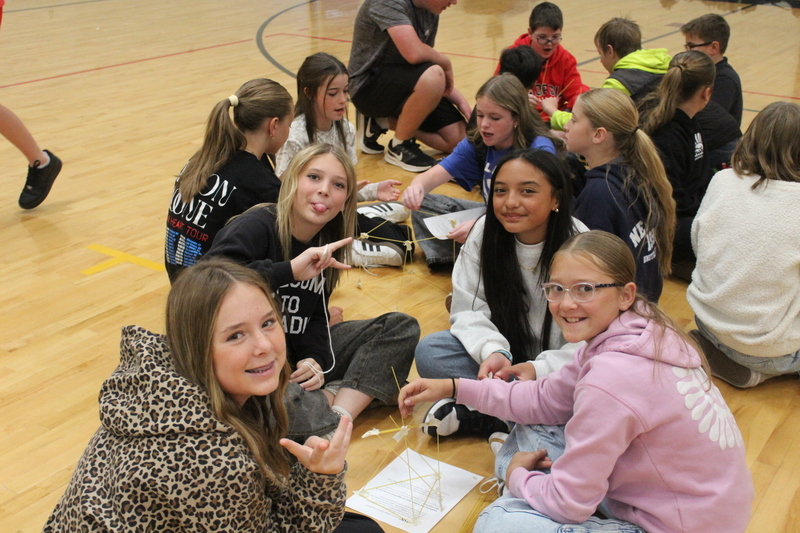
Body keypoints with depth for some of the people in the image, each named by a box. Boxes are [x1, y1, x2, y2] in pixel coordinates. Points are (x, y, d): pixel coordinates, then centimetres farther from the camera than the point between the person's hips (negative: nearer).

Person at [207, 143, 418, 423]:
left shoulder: (325, 246, 4)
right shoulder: (256, 227, -18)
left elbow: (315, 316, 7)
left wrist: (313, 358, -12)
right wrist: (289, 270, -40)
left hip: (295, 356, 8)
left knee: (401, 326, -1)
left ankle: (340, 414, -19)